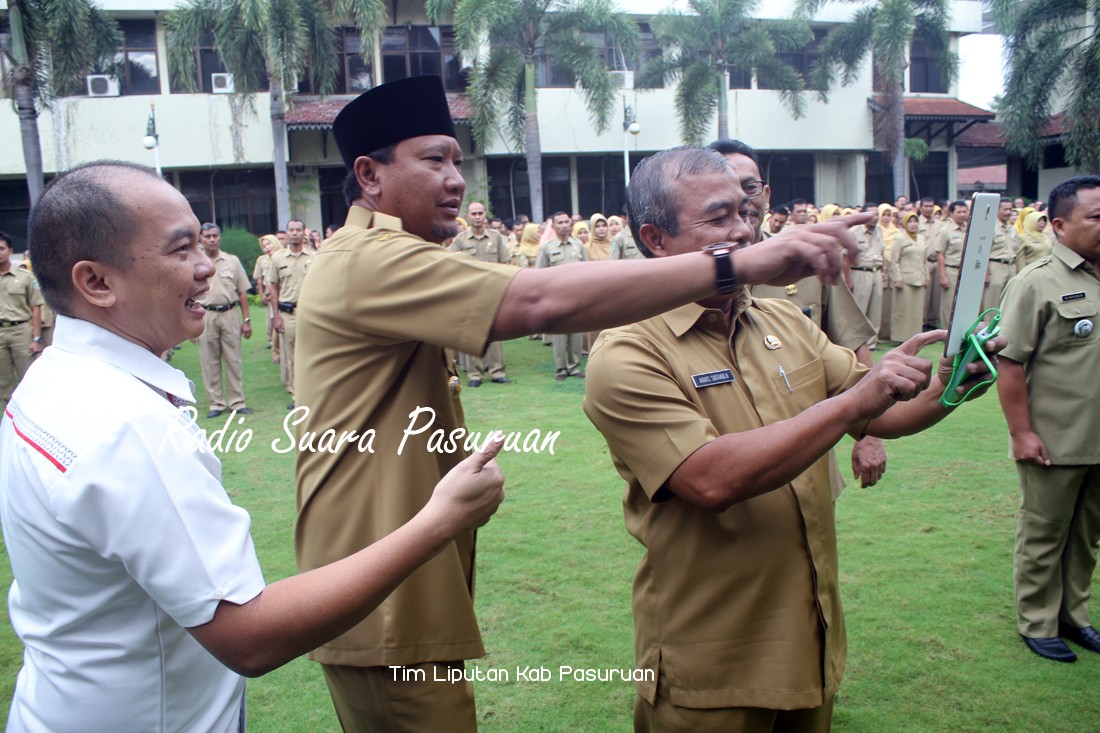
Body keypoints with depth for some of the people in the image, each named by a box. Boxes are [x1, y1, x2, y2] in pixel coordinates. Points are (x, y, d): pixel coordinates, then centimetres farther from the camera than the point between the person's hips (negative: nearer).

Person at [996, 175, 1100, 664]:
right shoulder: (1037, 283, -12)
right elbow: (1010, 361, -16)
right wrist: (1020, 432, -18)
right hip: (1054, 441, -6)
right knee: (1044, 536, 8)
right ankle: (1038, 624, 23)